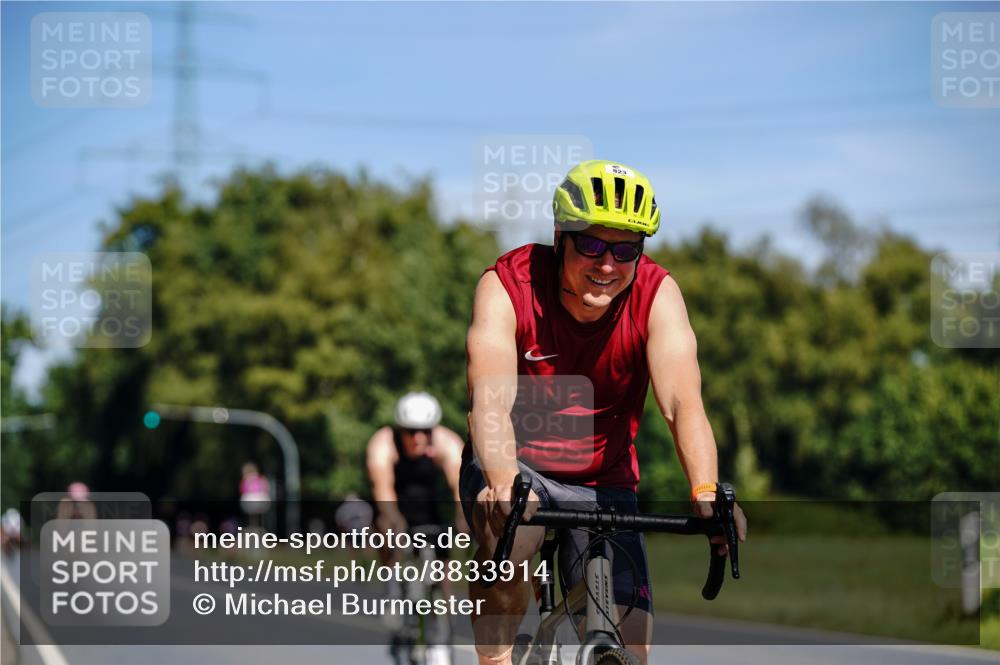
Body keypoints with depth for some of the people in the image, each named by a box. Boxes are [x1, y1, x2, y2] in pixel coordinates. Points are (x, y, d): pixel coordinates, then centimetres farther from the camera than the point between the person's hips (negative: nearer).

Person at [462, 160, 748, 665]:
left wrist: (705, 491, -48)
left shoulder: (657, 296, -16)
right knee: (510, 533, -37)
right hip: (516, 467, -2)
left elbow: (682, 402, -29)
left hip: (602, 484, 2)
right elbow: (489, 397, -36)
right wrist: (502, 483, -56)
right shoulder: (507, 286, -21)